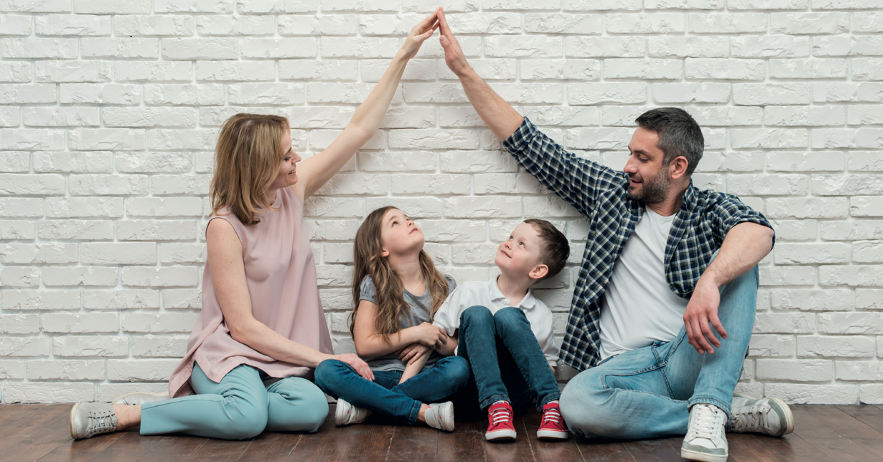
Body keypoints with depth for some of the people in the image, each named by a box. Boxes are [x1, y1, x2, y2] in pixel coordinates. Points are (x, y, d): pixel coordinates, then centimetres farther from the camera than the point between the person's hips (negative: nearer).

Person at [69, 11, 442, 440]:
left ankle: (201, 405, -11)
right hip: (228, 352, -5)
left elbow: (359, 128, 8)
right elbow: (243, 325, -14)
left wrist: (403, 55, 7)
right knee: (249, 416, -37)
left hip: (282, 356, 5)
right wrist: (323, 358, -15)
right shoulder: (225, 227, -14)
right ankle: (123, 413, -17)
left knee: (312, 409, -28)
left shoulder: (291, 191, 4)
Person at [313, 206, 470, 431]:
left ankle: (366, 407, -27)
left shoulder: (445, 285, 7)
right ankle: (424, 412, -33)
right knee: (327, 371, -28)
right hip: (382, 376, -1)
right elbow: (364, 345, -6)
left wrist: (432, 342, -12)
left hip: (426, 376, 2)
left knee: (459, 367, -31)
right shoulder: (374, 286, -1)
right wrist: (416, 333, -12)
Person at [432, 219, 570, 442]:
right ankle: (495, 406, -34)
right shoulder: (469, 293, 7)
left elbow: (550, 365, 13)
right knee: (475, 314, -22)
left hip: (516, 391, -1)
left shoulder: (541, 314, 7)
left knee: (508, 316, -23)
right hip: (476, 389, 1)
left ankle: (551, 405, -28)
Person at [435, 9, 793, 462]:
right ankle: (733, 413, -17)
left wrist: (710, 281, -42)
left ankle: (709, 408, -27)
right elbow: (530, 145, 14)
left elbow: (758, 231, -21)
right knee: (575, 403, -33)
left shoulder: (711, 210, 4)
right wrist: (464, 70, 13)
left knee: (734, 265, -23)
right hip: (625, 366, 2)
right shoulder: (611, 192, 12)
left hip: (690, 358, -1)